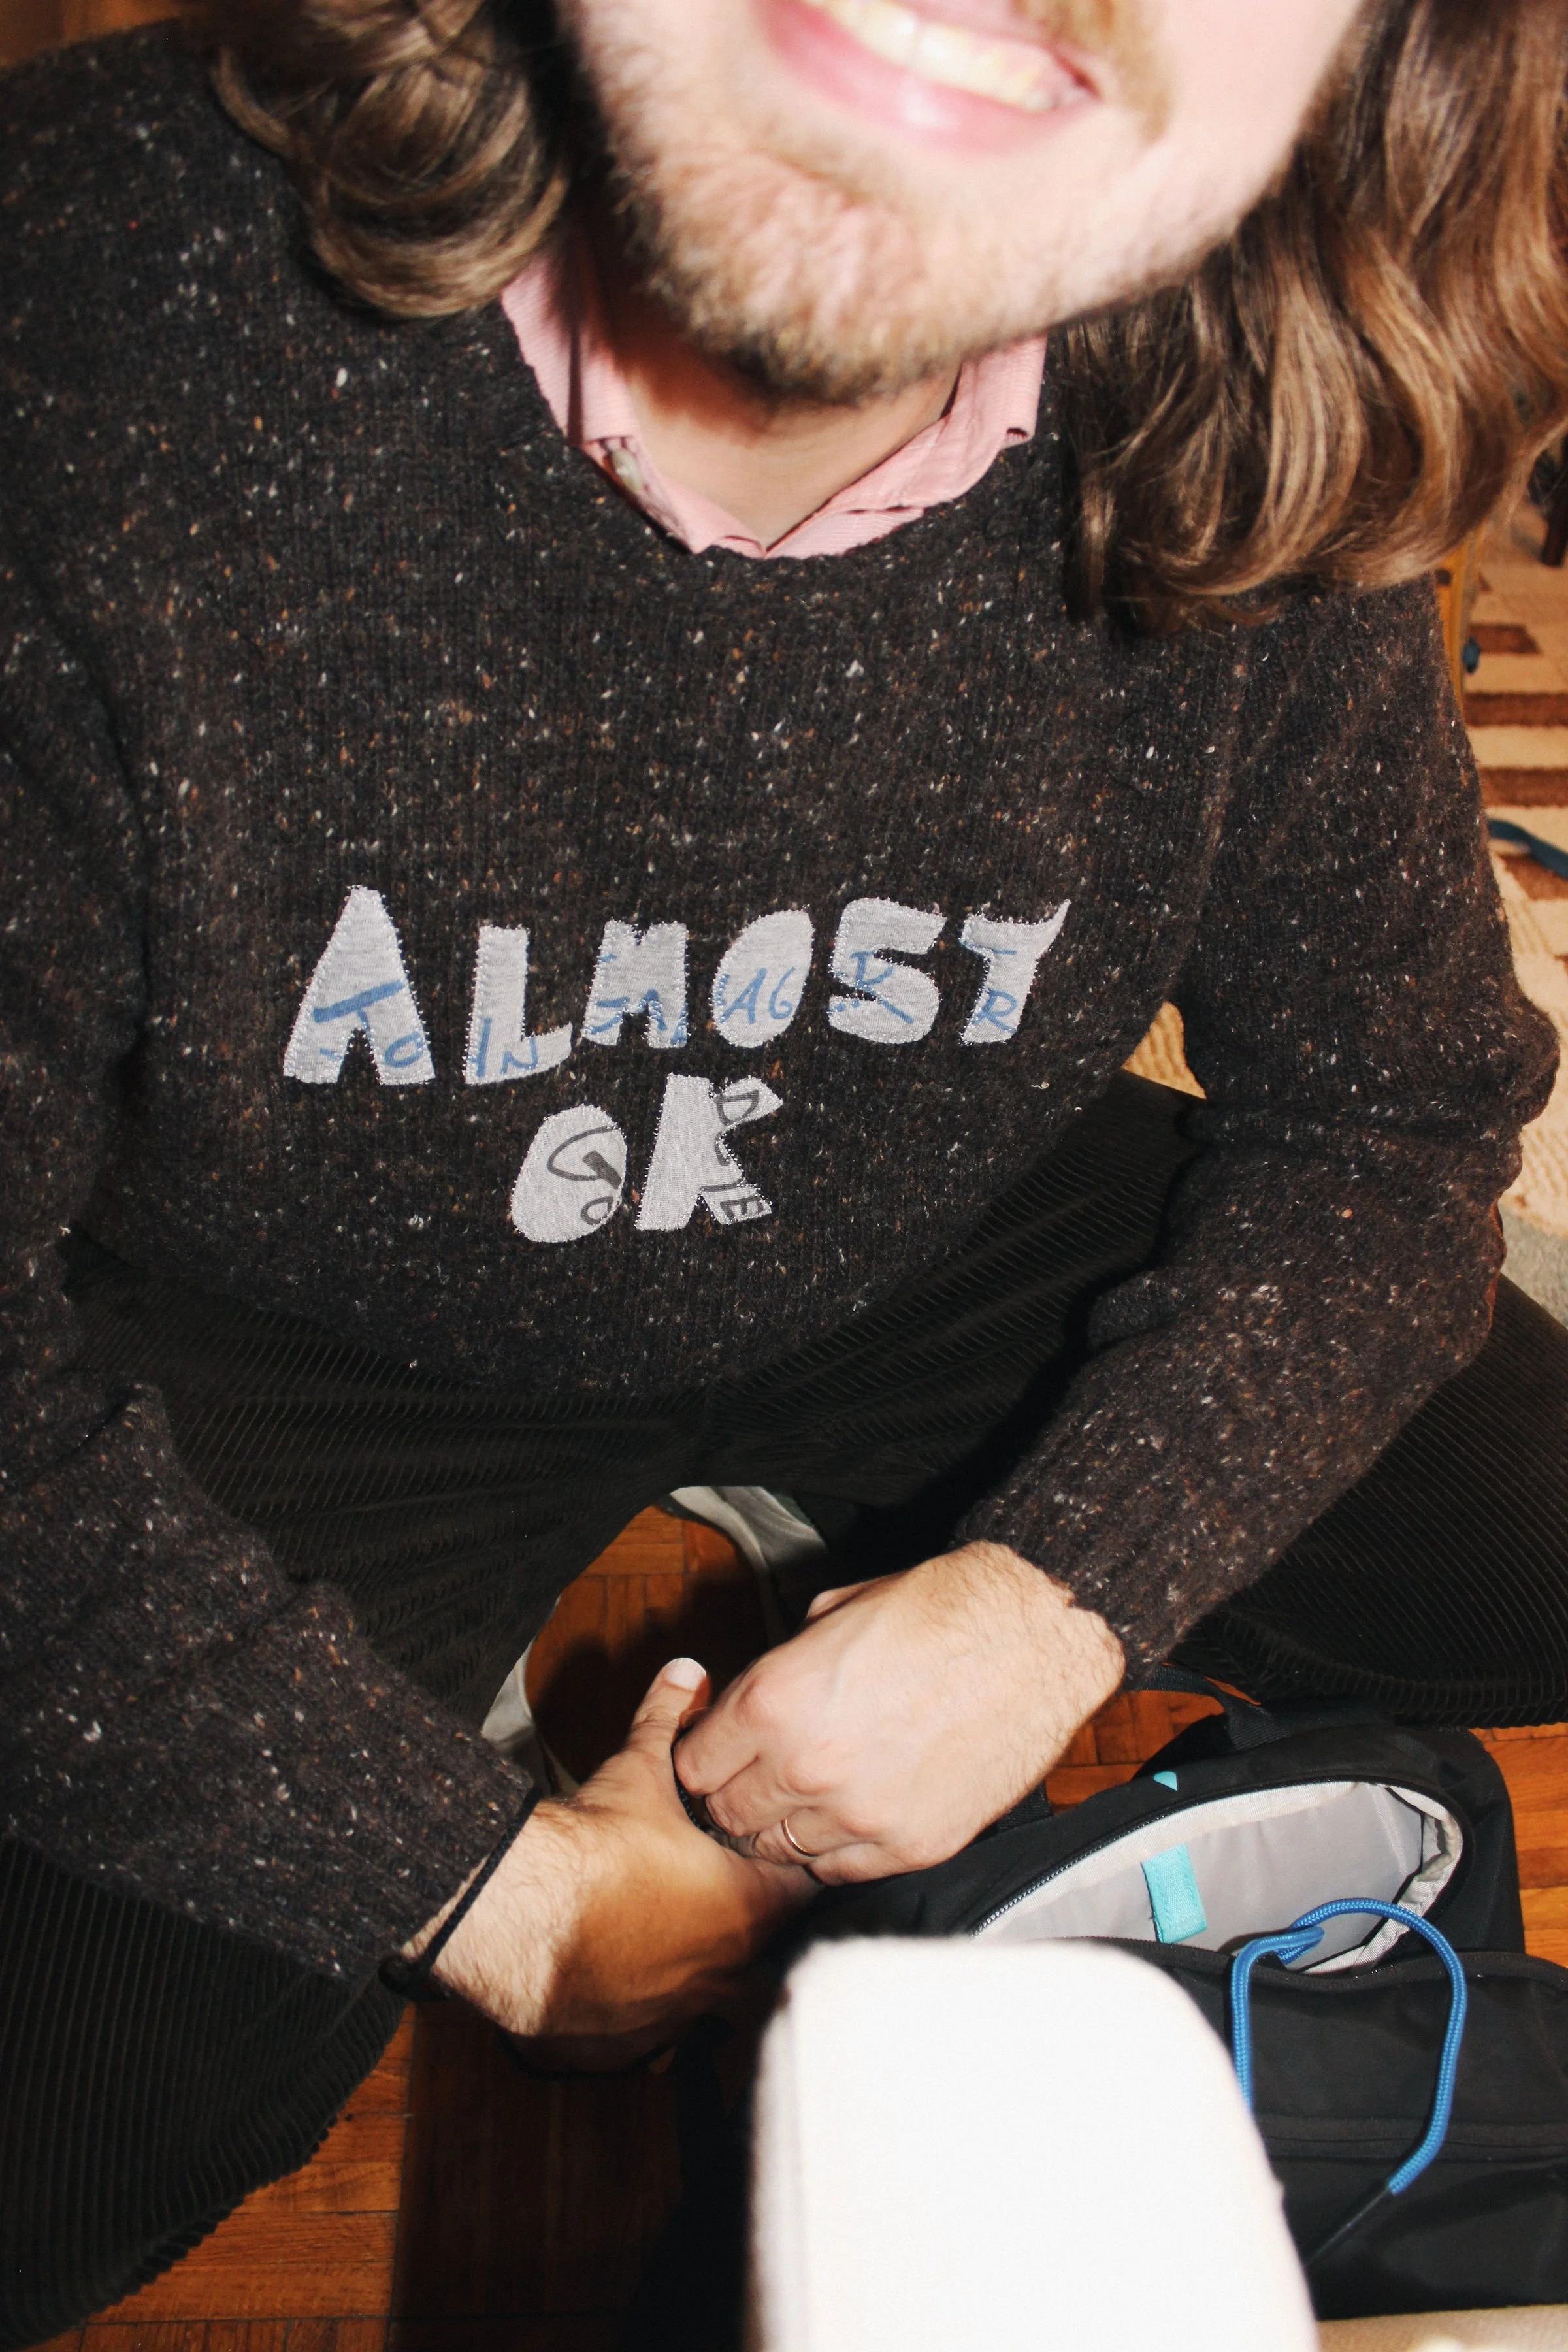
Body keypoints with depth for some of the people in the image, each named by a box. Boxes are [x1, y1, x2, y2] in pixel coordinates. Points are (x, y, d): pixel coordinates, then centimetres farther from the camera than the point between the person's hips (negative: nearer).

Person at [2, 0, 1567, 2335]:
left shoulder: (1263, 474, -19)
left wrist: (1069, 1591, -18)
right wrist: (482, 1883, -19)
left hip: (927, 1262, 3)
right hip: (291, 1341, -2)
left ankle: (848, 1529, 18)